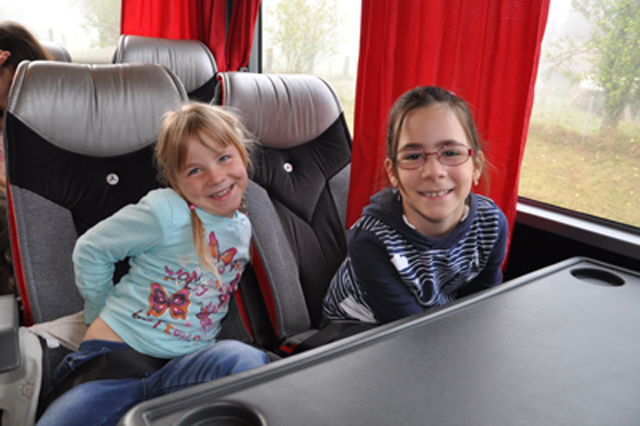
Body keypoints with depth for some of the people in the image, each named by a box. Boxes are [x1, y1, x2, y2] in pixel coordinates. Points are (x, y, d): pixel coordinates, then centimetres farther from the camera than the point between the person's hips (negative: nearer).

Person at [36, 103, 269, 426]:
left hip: (187, 364, 4)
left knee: (246, 360, -30)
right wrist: (105, 312, 10)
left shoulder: (244, 228, 8)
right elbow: (90, 250, 3)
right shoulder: (164, 212, -10)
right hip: (117, 349, -4)